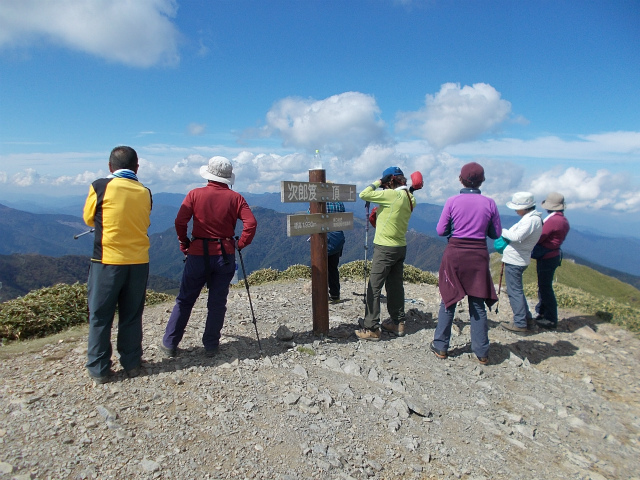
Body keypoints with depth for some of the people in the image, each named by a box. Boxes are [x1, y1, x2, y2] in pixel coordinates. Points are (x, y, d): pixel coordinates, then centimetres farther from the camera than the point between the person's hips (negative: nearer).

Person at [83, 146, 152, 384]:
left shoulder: (100, 187, -6)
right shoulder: (145, 192, 2)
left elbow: (89, 219, 8)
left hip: (107, 260, -3)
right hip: (138, 261, 3)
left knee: (100, 316, 9)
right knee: (132, 315, 13)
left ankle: (99, 369, 17)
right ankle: (132, 364, 22)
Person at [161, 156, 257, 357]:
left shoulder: (195, 194, -2)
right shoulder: (235, 197, 0)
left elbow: (180, 222, -9)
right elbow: (251, 223, -10)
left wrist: (184, 244, 5)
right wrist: (241, 244, 1)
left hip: (198, 254, 0)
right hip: (225, 255, 1)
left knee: (185, 300, 12)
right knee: (217, 302, 10)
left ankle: (169, 344, 19)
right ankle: (211, 346, 16)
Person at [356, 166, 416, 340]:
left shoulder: (392, 195, -18)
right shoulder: (409, 198, 6)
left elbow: (363, 195, -18)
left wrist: (377, 182, -4)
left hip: (385, 248, -8)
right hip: (401, 247, 8)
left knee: (374, 288, -3)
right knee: (395, 286, 16)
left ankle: (371, 329, 0)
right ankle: (398, 323, 26)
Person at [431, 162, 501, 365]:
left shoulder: (452, 201, -6)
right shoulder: (489, 203, -2)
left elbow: (440, 230, -4)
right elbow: (496, 234, 4)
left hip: (455, 253, -1)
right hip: (478, 255, 1)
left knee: (449, 300, 11)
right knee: (478, 304, 10)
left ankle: (441, 347, 18)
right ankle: (482, 352, 17)